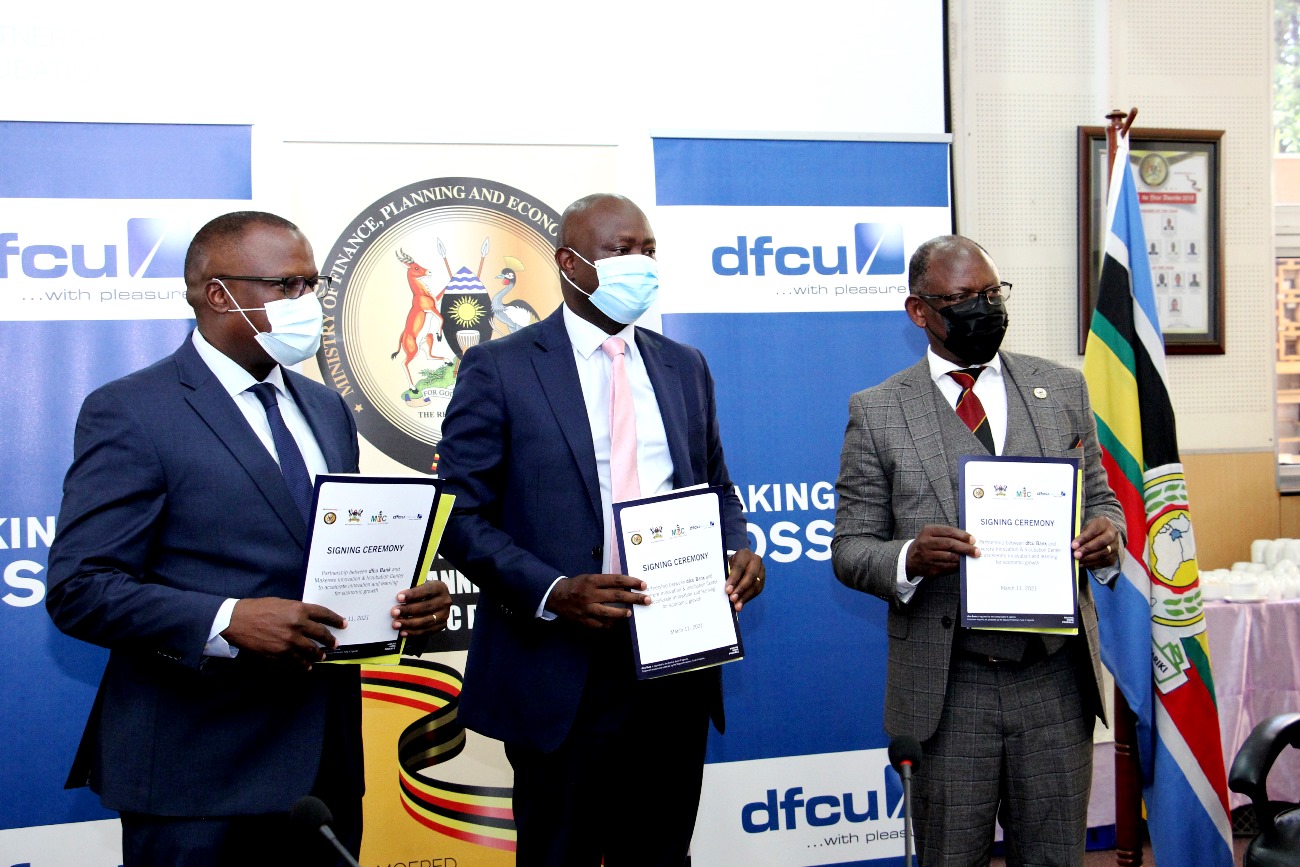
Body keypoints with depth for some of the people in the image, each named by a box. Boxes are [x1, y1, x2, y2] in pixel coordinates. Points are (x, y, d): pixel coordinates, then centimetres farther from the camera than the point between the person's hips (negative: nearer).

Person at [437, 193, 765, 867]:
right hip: (562, 672, -4)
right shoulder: (500, 368, -3)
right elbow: (460, 515, -7)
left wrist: (738, 550, -2)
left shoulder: (684, 368, 13)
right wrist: (552, 593, -22)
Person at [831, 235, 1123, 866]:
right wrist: (909, 558, -21)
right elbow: (850, 549, 1)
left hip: (1057, 676, 2)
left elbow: (1100, 498, 15)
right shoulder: (877, 411, 0)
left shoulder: (1062, 388, 8)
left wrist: (1108, 534, -9)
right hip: (950, 687, -2)